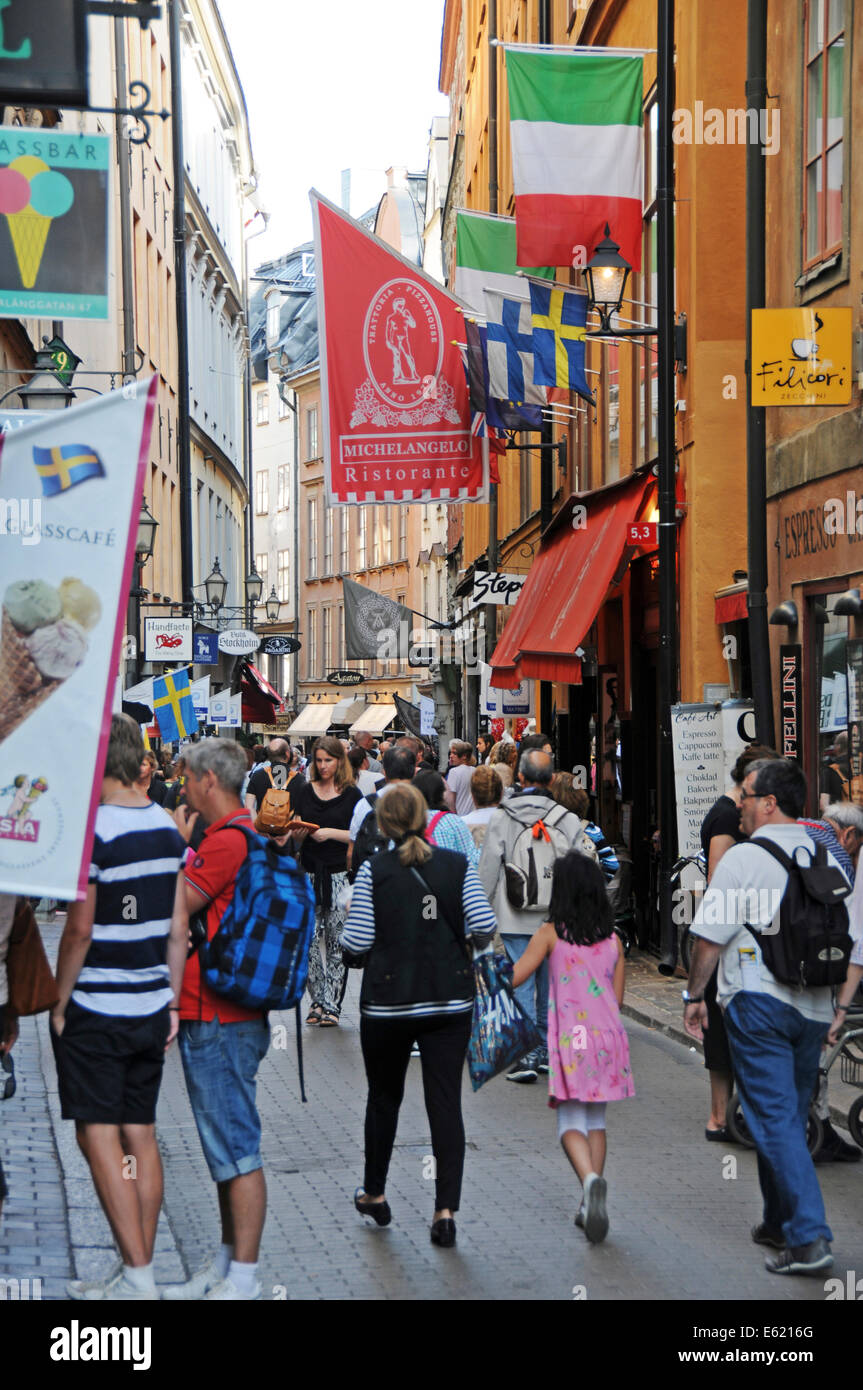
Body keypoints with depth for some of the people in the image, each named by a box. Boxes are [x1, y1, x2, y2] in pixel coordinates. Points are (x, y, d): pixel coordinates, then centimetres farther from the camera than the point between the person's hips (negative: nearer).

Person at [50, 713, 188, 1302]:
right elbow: (178, 927, 8)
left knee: (99, 1137, -2)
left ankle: (137, 1279, -4)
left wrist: (59, 1002, -6)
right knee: (142, 1136, 11)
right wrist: (172, 1002, 14)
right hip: (152, 1009, 7)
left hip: (95, 1009, -7)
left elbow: (80, 928, -17)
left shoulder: (94, 829, -15)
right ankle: (140, 1274, 16)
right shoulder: (168, 828, 6)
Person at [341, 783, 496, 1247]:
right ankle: (446, 1208, -5)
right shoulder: (458, 865, -1)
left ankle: (374, 1194, 31)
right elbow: (485, 928, -8)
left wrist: (345, 941, 12)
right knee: (446, 1101, 2)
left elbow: (356, 943, -10)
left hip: (387, 1003, -1)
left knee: (384, 1097, 16)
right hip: (450, 1002, 1)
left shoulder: (374, 870, -7)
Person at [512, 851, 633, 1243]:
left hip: (570, 1037, -3)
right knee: (596, 1120, 15)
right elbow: (618, 998, 11)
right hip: (607, 1034, 3)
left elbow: (514, 977, -5)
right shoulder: (613, 940, 6)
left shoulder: (551, 934, -4)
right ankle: (590, 1205, 15)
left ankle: (591, 1179, -28)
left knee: (571, 1122, 0)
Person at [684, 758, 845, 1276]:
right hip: (814, 1007, 6)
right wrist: (839, 1007, 21)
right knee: (792, 1119, 17)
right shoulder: (827, 860, 9)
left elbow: (710, 937, -9)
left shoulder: (743, 858, -10)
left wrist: (695, 994, 4)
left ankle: (809, 1237, -13)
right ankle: (780, 1223, 28)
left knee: (775, 1120, -6)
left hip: (757, 1001, -6)